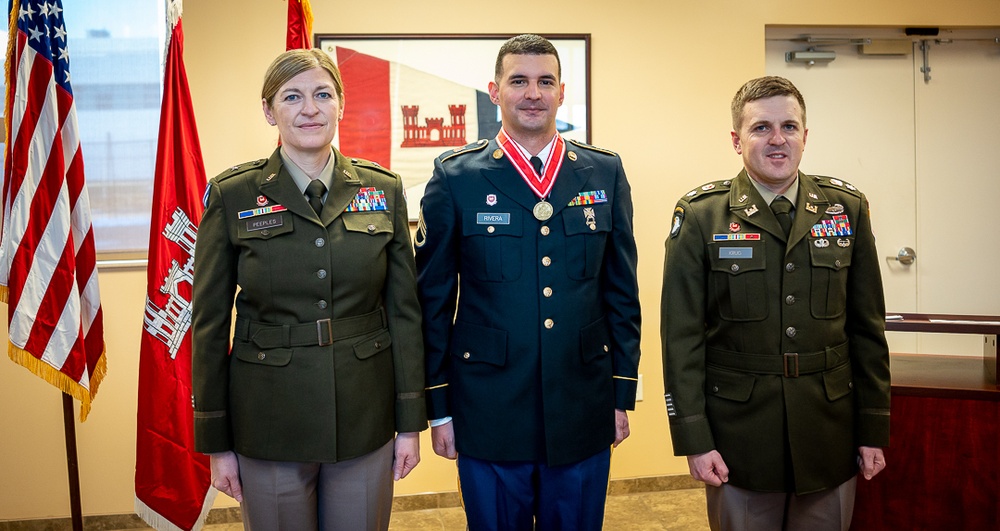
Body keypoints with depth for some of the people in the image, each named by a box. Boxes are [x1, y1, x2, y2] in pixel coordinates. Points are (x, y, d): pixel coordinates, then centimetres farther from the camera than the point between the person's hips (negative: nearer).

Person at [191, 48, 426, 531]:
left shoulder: (383, 189, 2)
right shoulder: (231, 195, -4)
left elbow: (404, 309, 4)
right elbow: (209, 323, -1)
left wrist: (410, 421, 2)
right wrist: (215, 441, -1)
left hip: (364, 418, 2)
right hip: (269, 423, -1)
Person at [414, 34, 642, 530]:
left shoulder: (605, 173, 3)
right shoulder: (455, 178, -4)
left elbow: (622, 291, 7)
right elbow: (433, 299, -1)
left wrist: (622, 393, 5)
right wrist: (438, 409, -1)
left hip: (584, 415, 2)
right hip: (489, 416, -2)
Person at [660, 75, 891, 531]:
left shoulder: (847, 208, 3)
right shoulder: (700, 216, -5)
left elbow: (868, 327, 6)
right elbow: (681, 335, -6)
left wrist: (874, 429, 5)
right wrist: (693, 438, -9)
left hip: (829, 437, 3)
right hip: (738, 436, -2)